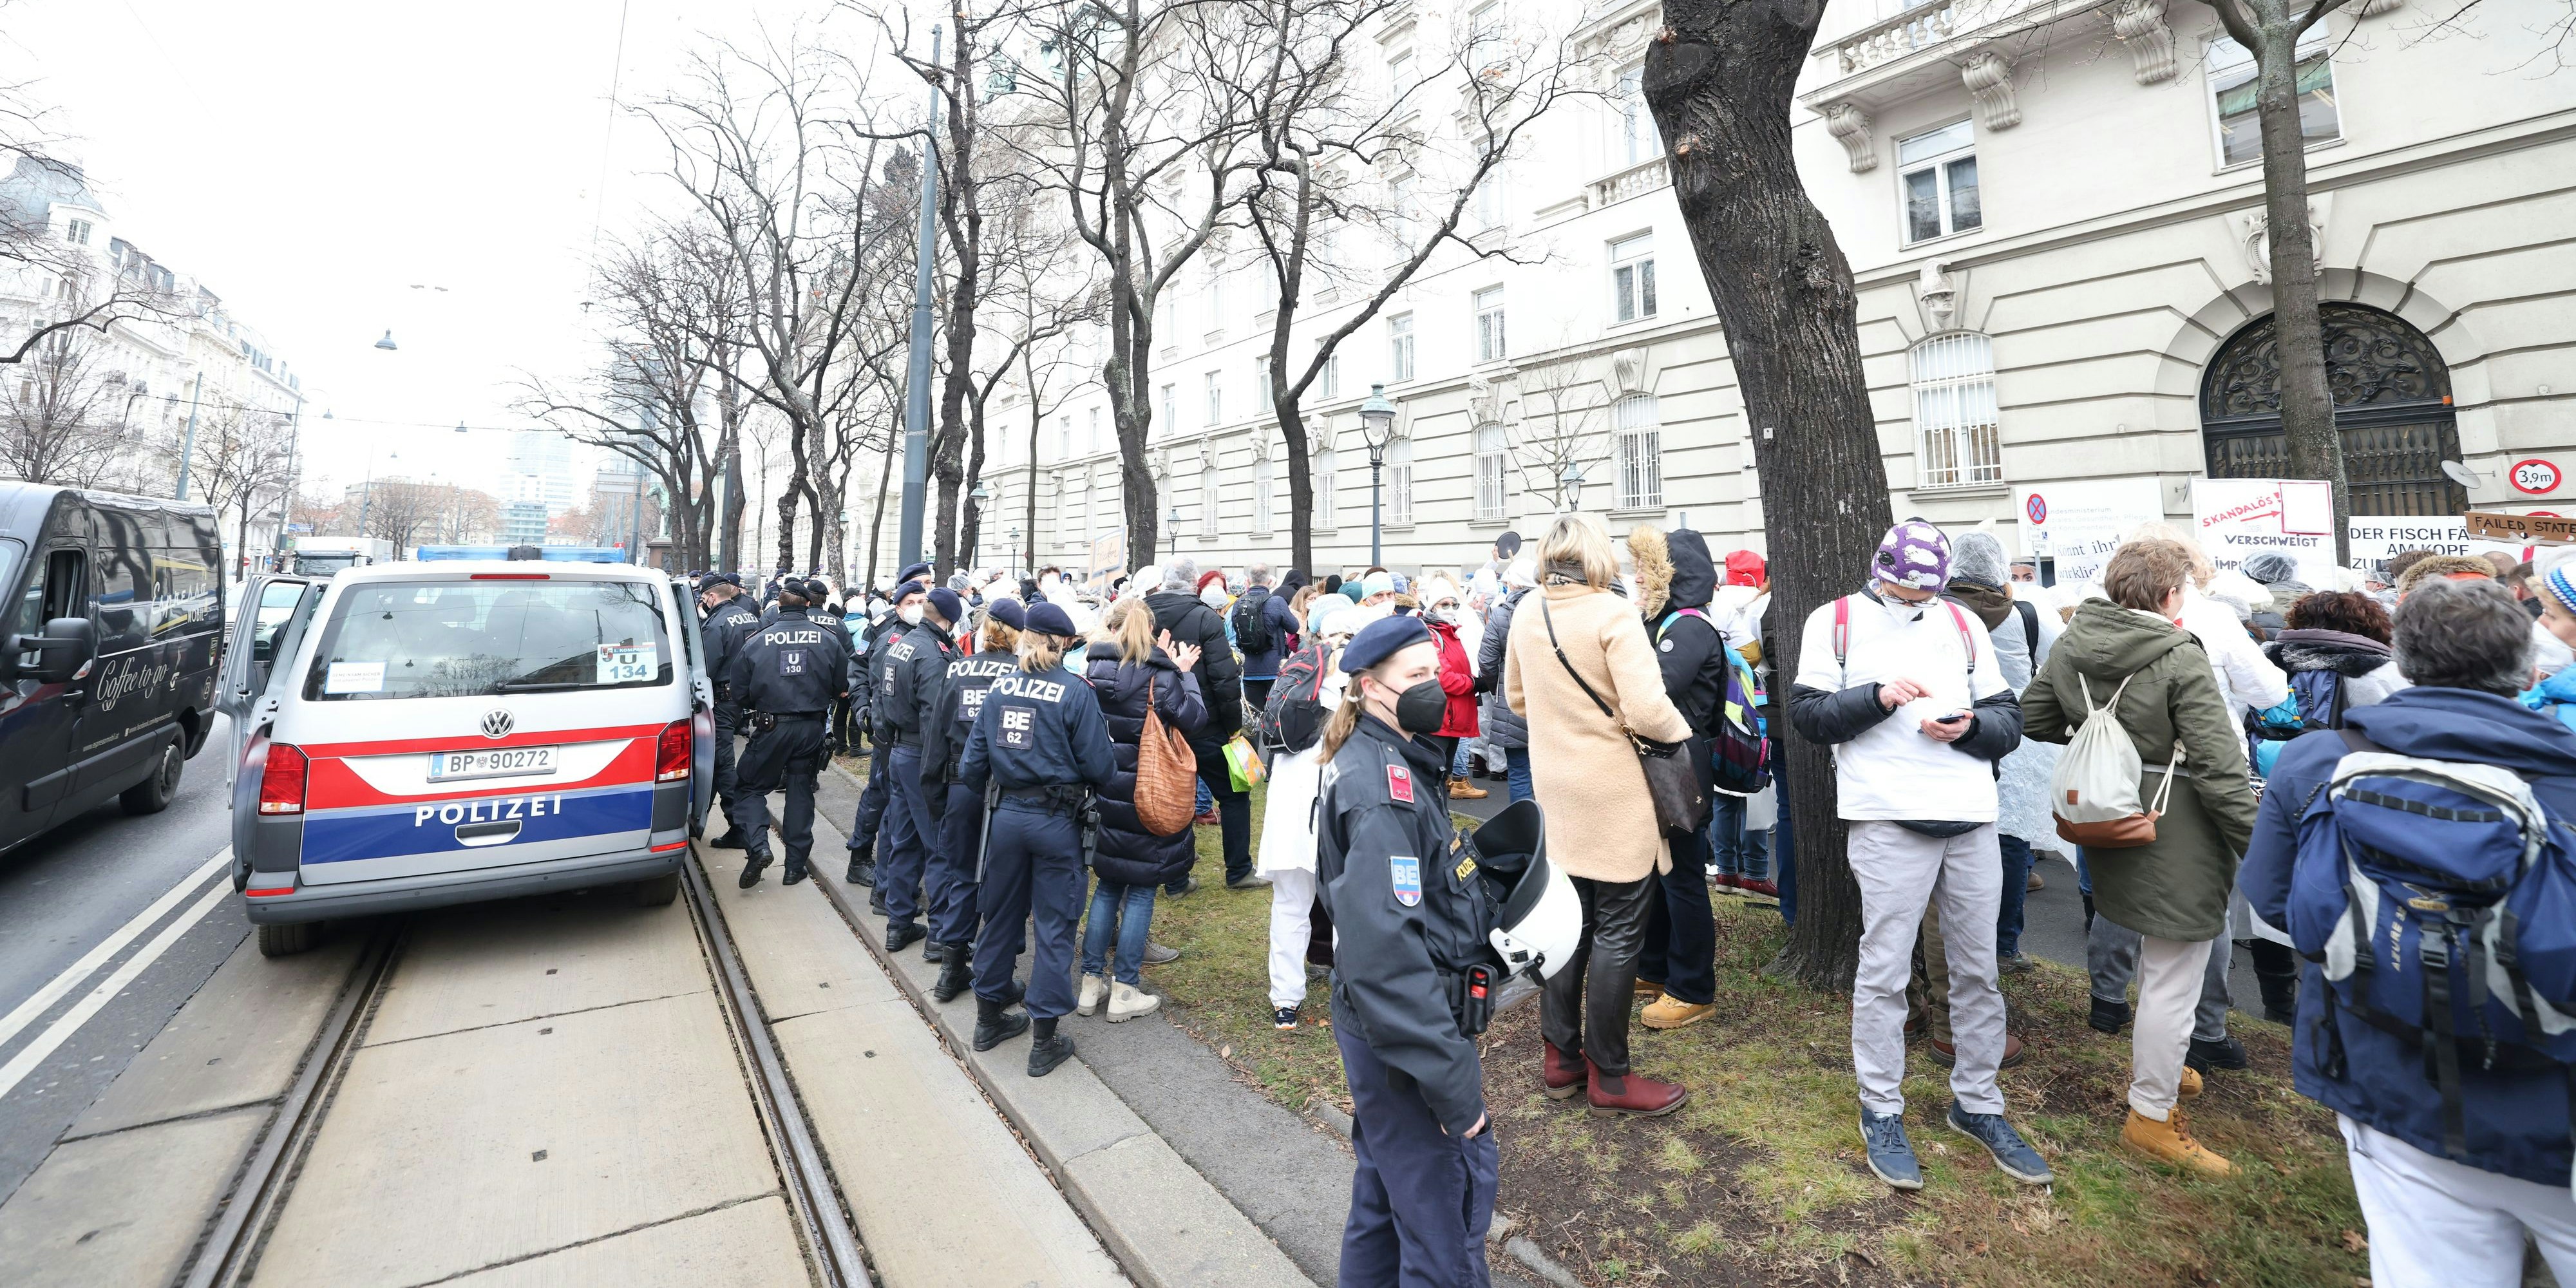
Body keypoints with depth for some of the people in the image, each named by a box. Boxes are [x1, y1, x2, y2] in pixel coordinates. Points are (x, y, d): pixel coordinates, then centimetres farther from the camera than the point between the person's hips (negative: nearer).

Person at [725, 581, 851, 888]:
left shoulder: (758, 640, -6)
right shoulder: (827, 639, -3)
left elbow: (738, 689, -1)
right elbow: (841, 685, 4)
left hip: (771, 727, -2)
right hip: (812, 729, 2)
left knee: (749, 786, 14)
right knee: (801, 792, 12)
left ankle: (758, 847, -7)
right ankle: (795, 865, 15)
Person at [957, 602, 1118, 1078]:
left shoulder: (999, 689, 1)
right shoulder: (1076, 692, -12)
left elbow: (972, 765, 2)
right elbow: (1099, 766, -13)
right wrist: (1093, 789, 10)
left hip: (1005, 817, 5)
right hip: (1057, 821, -4)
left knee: (1000, 915, 19)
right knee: (1053, 926, 6)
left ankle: (989, 1018, 36)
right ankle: (1044, 1041, 14)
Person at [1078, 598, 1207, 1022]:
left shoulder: (1092, 668, 1)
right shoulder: (1157, 673, -12)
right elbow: (1193, 717, -11)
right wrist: (1185, 673, 2)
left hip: (1103, 792, 5)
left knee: (1107, 885, 17)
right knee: (1141, 890, 7)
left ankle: (1092, 980, 22)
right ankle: (1125, 990, 12)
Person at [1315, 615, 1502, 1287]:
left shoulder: (1391, 761, 6)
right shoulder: (1384, 791, -25)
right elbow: (1387, 952, -30)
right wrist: (1455, 1085, -26)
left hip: (1381, 1026, 10)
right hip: (1404, 1029, -10)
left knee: (1387, 1184, 25)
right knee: (1447, 1212, 6)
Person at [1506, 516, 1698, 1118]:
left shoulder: (1526, 614, 3)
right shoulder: (1613, 614, -17)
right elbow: (1648, 711, -23)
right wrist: (1681, 731, -4)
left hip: (1555, 787, 7)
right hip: (1614, 794, -6)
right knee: (1618, 932, 5)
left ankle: (1561, 1056, 27)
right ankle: (1608, 1076, 16)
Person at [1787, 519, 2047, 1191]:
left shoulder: (1963, 624, 15)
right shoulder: (1836, 620, 3)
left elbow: (2009, 719, 13)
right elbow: (1807, 713, -4)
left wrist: (1971, 726, -8)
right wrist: (1877, 696, -18)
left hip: (1972, 818, 5)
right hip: (1889, 819, -4)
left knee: (1978, 970, 15)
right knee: (1884, 970, 2)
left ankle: (1977, 1103, 33)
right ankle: (1881, 1111, 19)